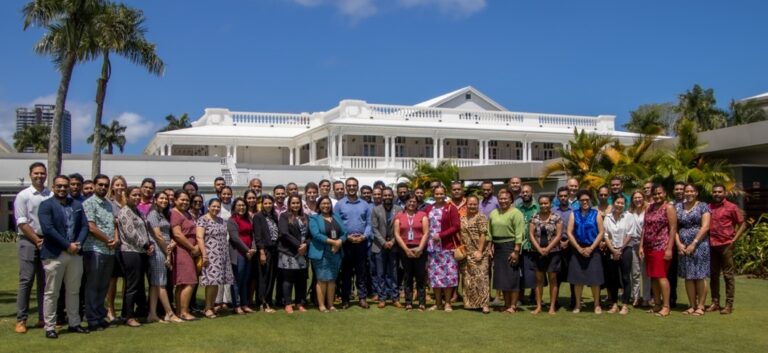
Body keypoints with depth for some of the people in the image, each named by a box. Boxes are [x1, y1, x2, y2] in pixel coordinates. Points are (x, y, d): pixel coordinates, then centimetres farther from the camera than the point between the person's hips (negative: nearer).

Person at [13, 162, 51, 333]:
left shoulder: (51, 196, 5)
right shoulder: (23, 196, -2)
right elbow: (22, 223, -6)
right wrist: (37, 240, -10)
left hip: (47, 241, 3)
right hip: (29, 242, -3)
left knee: (45, 281, 8)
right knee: (26, 280, -4)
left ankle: (44, 317, 15)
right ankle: (21, 320, 1)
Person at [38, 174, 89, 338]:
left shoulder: (77, 205, 13)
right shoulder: (46, 205, -4)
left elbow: (85, 226, 8)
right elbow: (47, 229, -14)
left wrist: (78, 244, -9)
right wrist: (68, 245, -16)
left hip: (75, 253, 5)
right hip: (54, 254, -5)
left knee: (74, 291, 12)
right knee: (51, 292, 2)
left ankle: (74, 323, 21)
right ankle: (50, 327, 7)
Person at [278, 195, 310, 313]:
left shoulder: (305, 217, 16)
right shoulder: (284, 216, 1)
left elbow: (309, 233, 11)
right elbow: (285, 233, -11)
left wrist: (305, 244, -8)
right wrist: (298, 245, -14)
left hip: (302, 252, 4)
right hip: (288, 252, -4)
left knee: (301, 279, 4)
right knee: (288, 278, -2)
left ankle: (299, 303, 13)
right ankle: (287, 304, 5)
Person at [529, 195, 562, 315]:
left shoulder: (556, 218, -1)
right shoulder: (534, 218, 5)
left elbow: (559, 235, -6)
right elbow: (531, 234, 1)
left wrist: (547, 248, -13)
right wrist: (539, 249, -10)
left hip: (553, 252, -2)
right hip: (538, 253, 2)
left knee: (552, 279, 3)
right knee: (539, 279, 5)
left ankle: (552, 306, 8)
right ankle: (538, 306, 11)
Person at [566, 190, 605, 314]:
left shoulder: (596, 214, 3)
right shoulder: (574, 214, 6)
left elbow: (601, 232, -2)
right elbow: (569, 233, 0)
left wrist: (591, 248, -11)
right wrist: (579, 248, -9)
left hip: (593, 249, -1)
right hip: (577, 249, 1)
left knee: (594, 278, -1)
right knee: (578, 278, 3)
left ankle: (597, 305, 9)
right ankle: (578, 304, 13)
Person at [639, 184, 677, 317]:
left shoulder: (668, 208, -4)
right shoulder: (649, 208, 15)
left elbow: (673, 229, -9)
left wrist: (669, 248, -15)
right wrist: (641, 246, 9)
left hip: (661, 247, -6)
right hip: (649, 247, 7)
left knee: (661, 276, -9)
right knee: (653, 277, 9)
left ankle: (666, 306, -5)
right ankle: (657, 305, 17)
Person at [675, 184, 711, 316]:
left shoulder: (702, 207, 1)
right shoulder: (678, 207, 12)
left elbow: (705, 227, -8)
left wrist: (693, 244, -13)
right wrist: (678, 243, -5)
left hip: (699, 245, -4)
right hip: (683, 246, 4)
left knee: (700, 276, -3)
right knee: (688, 277, 6)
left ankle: (700, 306, 3)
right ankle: (692, 305, 13)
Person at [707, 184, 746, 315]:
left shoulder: (731, 207, -3)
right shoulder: (708, 207, 8)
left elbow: (742, 224, 0)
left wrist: (734, 240, -7)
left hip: (726, 245, -4)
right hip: (712, 245, 5)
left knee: (728, 275, 0)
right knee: (714, 274, 9)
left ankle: (729, 304, 4)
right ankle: (715, 302, 17)